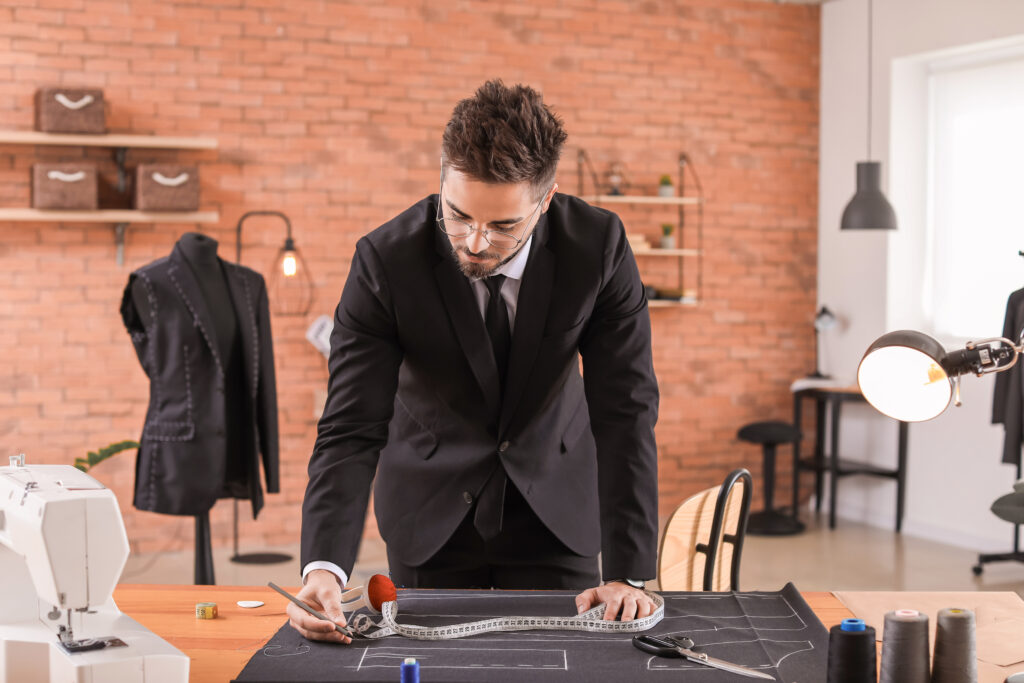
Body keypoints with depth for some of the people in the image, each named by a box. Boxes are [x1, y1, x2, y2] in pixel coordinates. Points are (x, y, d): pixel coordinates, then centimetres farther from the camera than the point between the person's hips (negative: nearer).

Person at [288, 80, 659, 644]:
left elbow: (625, 411, -20)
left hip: (556, 509, 1)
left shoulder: (598, 245, -21)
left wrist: (627, 573, -26)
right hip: (430, 511, 0)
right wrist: (324, 567, -40)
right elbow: (353, 429, -24)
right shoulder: (386, 260, -23)